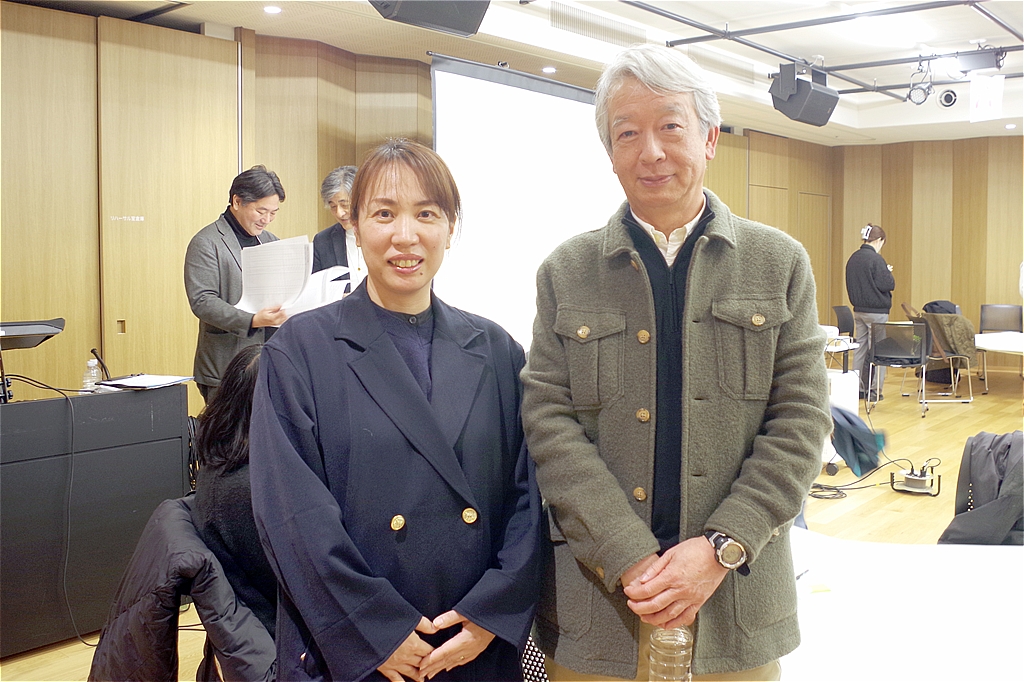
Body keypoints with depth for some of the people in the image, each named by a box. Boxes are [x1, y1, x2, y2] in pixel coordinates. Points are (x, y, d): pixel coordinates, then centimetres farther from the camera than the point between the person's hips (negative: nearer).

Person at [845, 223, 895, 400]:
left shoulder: (853, 258, 7)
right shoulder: (875, 259, -17)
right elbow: (887, 285, -18)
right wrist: (888, 273, 2)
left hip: (859, 310, 7)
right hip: (876, 311, -7)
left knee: (860, 348, 12)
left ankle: (858, 388, 16)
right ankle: (874, 390, 3)